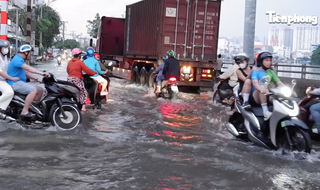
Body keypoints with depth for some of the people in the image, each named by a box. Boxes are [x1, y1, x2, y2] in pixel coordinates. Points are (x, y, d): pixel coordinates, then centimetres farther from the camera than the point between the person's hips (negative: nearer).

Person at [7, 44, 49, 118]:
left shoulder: (21, 60, 19)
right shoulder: (17, 59, -16)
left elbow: (26, 73, 18)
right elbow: (29, 68, -30)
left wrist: (37, 79, 4)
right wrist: (42, 73, -37)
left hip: (21, 82, 10)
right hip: (15, 83, -10)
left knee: (40, 90, 5)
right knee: (33, 90, -30)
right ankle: (25, 111, -31)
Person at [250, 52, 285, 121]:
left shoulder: (271, 72, 14)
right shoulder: (255, 71, -4)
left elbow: (279, 83, 8)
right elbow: (255, 83, -23)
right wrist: (263, 90, -43)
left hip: (267, 97, 5)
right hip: (255, 97, -5)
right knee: (262, 88, -35)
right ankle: (265, 112, -45)